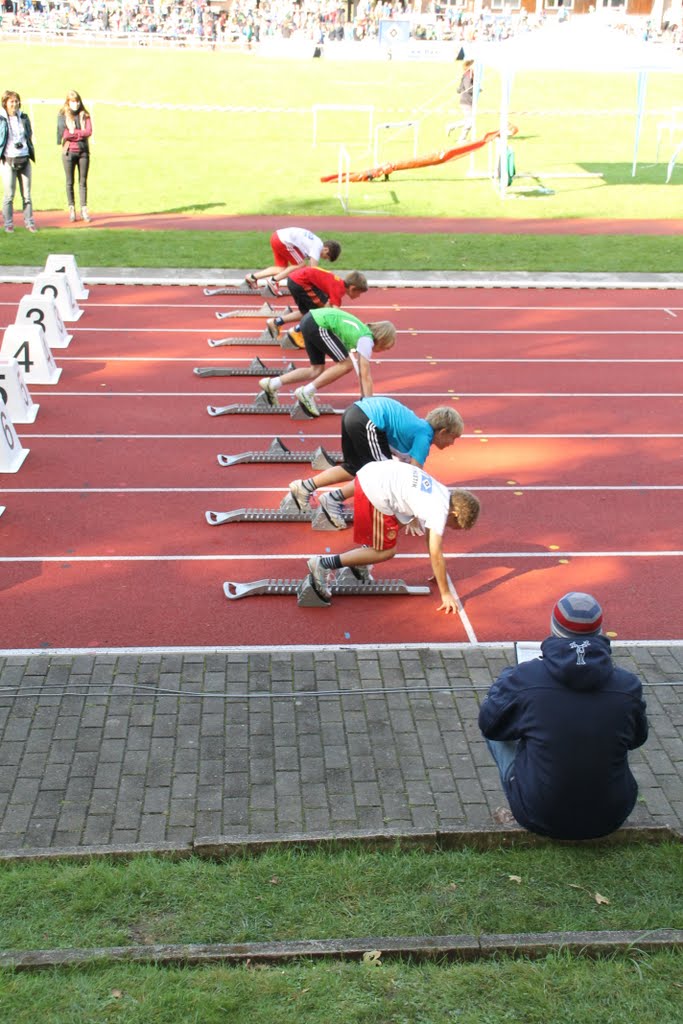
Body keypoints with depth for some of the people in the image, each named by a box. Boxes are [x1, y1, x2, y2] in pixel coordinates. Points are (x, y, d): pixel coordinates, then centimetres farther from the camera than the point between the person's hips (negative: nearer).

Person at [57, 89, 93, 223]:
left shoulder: (84, 115, 6)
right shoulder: (62, 115, 0)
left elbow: (89, 132, -6)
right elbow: (63, 134, -11)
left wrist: (73, 133, -12)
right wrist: (81, 133, -8)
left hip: (83, 152, 2)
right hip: (69, 152, -2)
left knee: (83, 182, 3)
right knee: (70, 182, 3)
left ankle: (84, 209, 5)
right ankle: (72, 209, 9)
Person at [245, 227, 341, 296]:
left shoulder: (315, 243, 19)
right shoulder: (318, 246, -10)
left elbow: (311, 267, 24)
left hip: (277, 235, 10)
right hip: (283, 240, -9)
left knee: (282, 269, 14)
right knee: (300, 264, -2)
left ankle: (252, 277, 16)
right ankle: (274, 281, -2)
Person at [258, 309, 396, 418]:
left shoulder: (363, 334, 19)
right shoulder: (366, 340, -7)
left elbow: (362, 372, 27)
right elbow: (365, 376, -9)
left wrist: (364, 397, 30)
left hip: (311, 319, 10)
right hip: (317, 325, -10)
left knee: (317, 370, 18)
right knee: (346, 364, -4)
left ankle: (271, 384, 14)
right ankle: (306, 392, -4)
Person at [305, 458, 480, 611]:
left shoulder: (443, 494, 16)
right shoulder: (439, 510, -9)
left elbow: (430, 537, 29)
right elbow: (435, 554, -7)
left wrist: (439, 574, 37)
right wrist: (446, 594, 0)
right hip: (373, 490, -10)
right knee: (386, 551, 2)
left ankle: (360, 564, 27)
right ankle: (324, 565, -3)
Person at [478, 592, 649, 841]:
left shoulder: (524, 677, -17)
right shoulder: (628, 685, -11)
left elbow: (489, 724, 1)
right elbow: (638, 739, 9)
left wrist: (506, 680, 19)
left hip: (539, 818, -2)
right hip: (609, 820, 3)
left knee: (496, 729, 16)